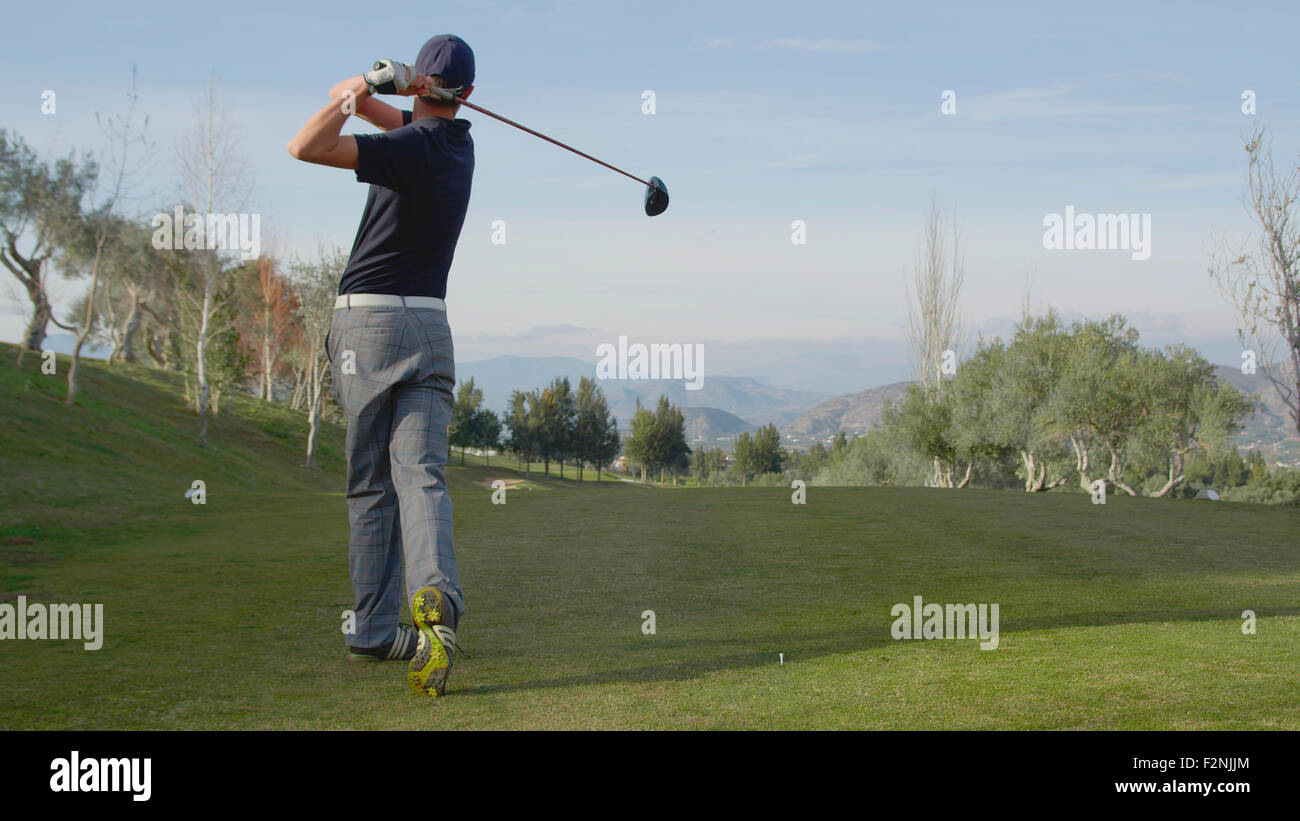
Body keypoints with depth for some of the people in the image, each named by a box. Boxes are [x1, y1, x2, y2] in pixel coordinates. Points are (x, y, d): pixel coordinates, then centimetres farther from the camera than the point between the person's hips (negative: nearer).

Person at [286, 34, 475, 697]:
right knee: (421, 473, -7)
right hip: (430, 325, 4)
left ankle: (374, 630, 10)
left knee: (370, 483, 5)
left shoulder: (411, 147, -11)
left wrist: (369, 85, -10)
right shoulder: (458, 144, 11)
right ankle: (435, 596, -31)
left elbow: (304, 147, -19)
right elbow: (402, 122, 25)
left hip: (367, 319, -4)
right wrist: (363, 94, 5)